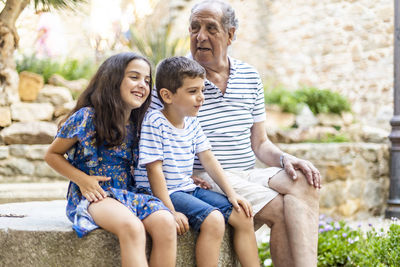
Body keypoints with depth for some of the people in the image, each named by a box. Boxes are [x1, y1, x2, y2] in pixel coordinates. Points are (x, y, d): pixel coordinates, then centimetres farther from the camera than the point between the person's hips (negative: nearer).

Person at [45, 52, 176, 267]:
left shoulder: (139, 124, 9)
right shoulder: (86, 117, -4)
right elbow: (52, 155, 5)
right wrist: (82, 179, -10)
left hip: (129, 193, 5)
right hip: (92, 194, -5)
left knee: (165, 223, -26)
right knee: (131, 227, -35)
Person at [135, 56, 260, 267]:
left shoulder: (192, 123, 7)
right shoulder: (155, 122, -17)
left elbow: (208, 159, 14)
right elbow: (155, 170, -19)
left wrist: (231, 193, 7)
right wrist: (170, 212, -23)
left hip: (189, 190, 8)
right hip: (164, 194, -8)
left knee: (243, 215, -1)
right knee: (214, 220, -27)